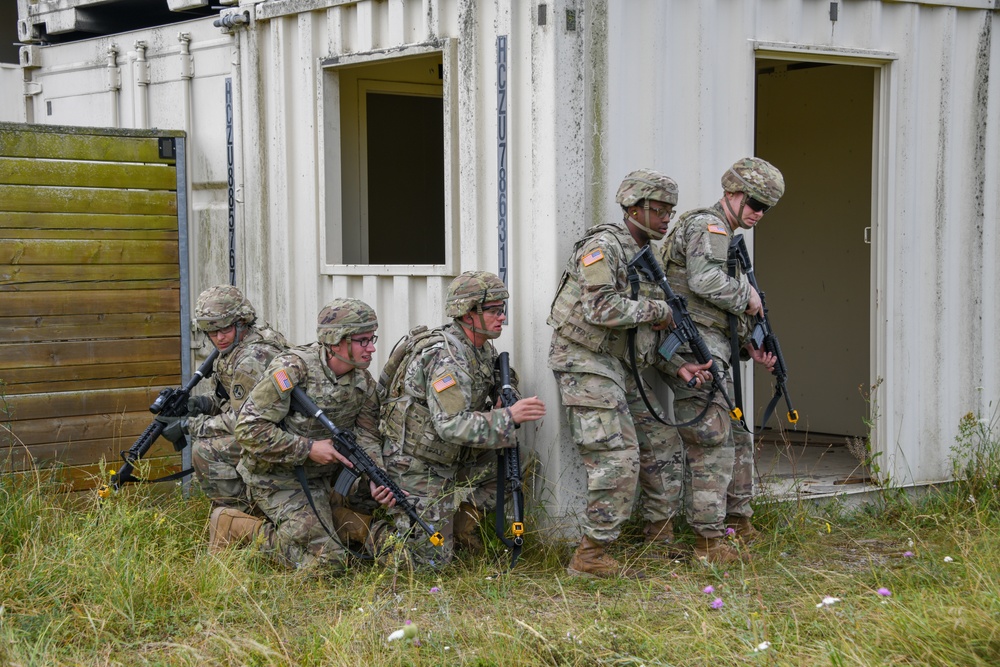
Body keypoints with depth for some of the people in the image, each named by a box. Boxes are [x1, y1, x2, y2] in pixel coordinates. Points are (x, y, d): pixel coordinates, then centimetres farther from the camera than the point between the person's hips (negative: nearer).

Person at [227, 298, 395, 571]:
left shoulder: (364, 382, 0)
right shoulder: (291, 369, -22)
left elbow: (367, 437, 2)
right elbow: (249, 428, -23)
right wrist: (309, 448, -24)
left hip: (321, 481, 8)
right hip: (278, 479, -8)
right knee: (327, 560, -13)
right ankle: (238, 528, 3)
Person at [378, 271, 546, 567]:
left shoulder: (484, 348, 3)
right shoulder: (445, 356, -26)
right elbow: (452, 425, -34)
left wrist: (500, 405, -6)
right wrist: (508, 416, -38)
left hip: (449, 459, 9)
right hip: (416, 465, -9)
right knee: (431, 559, -5)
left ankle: (461, 528, 12)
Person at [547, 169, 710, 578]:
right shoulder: (603, 247, -14)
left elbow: (649, 328, 16)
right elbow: (601, 309, -27)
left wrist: (679, 363, -1)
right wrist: (656, 310, -15)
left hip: (623, 368, 10)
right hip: (586, 364, -10)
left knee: (663, 444, 13)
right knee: (618, 460, -14)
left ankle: (659, 534, 26)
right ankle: (589, 557, -9)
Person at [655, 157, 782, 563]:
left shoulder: (727, 238, 25)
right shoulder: (708, 226, -8)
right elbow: (706, 281, -27)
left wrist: (749, 348, 16)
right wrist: (747, 296, -11)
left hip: (711, 352, 11)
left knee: (736, 438, 18)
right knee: (712, 444, -10)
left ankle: (739, 523, 30)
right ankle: (709, 541, -7)